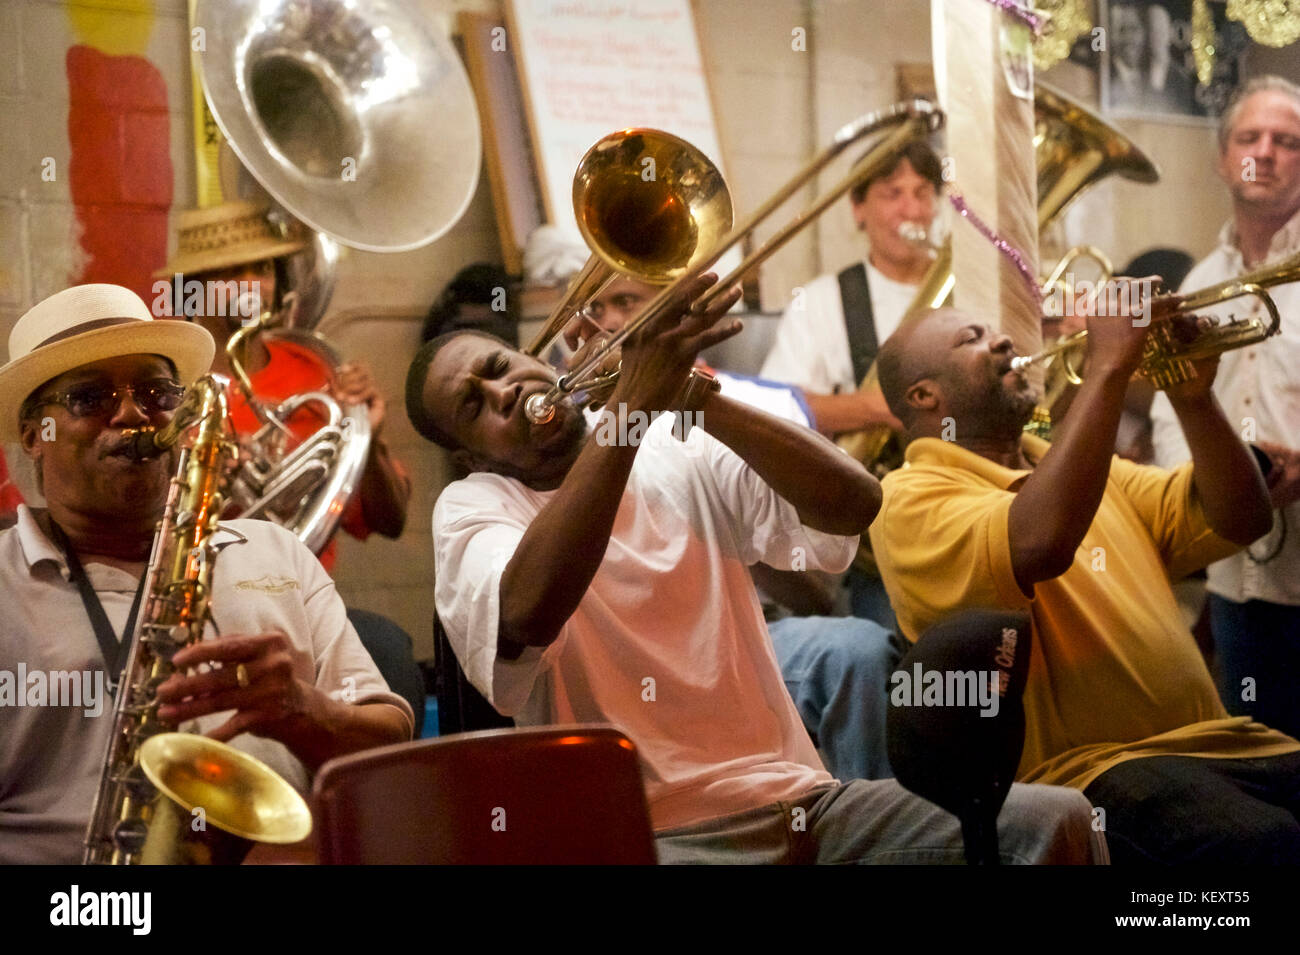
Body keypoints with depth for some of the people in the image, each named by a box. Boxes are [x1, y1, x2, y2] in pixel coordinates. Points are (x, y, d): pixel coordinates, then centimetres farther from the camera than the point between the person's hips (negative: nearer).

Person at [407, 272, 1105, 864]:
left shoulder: (684, 458, 13)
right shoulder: (475, 509, 4)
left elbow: (853, 503, -3)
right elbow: (529, 613, -20)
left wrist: (693, 396, -12)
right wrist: (630, 402, -22)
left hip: (799, 800, 5)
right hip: (653, 832, -4)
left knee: (1056, 820, -15)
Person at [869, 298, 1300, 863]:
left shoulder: (1081, 466, 25)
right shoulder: (912, 498, -2)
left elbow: (1238, 520, 18)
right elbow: (1039, 542, -22)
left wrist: (1192, 397, 2)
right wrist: (1108, 366, -17)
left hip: (1215, 741, 8)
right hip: (1083, 768, -8)